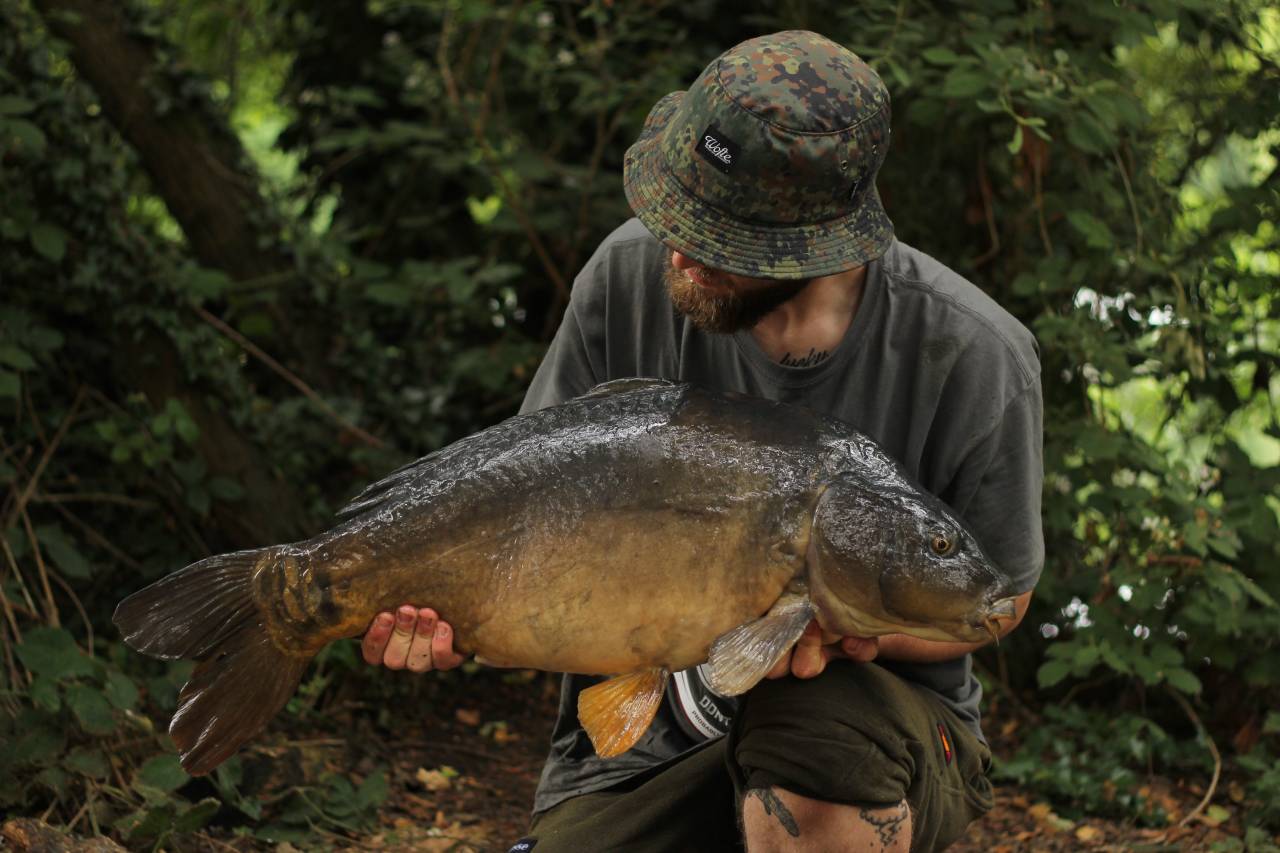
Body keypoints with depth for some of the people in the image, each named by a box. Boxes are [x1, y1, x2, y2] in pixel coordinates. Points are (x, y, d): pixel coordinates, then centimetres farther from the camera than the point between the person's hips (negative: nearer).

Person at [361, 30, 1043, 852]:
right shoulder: (633, 274, -10)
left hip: (876, 729, -2)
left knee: (822, 731, -38)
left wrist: (837, 630, -24)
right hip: (641, 738, 2)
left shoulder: (974, 357, -18)